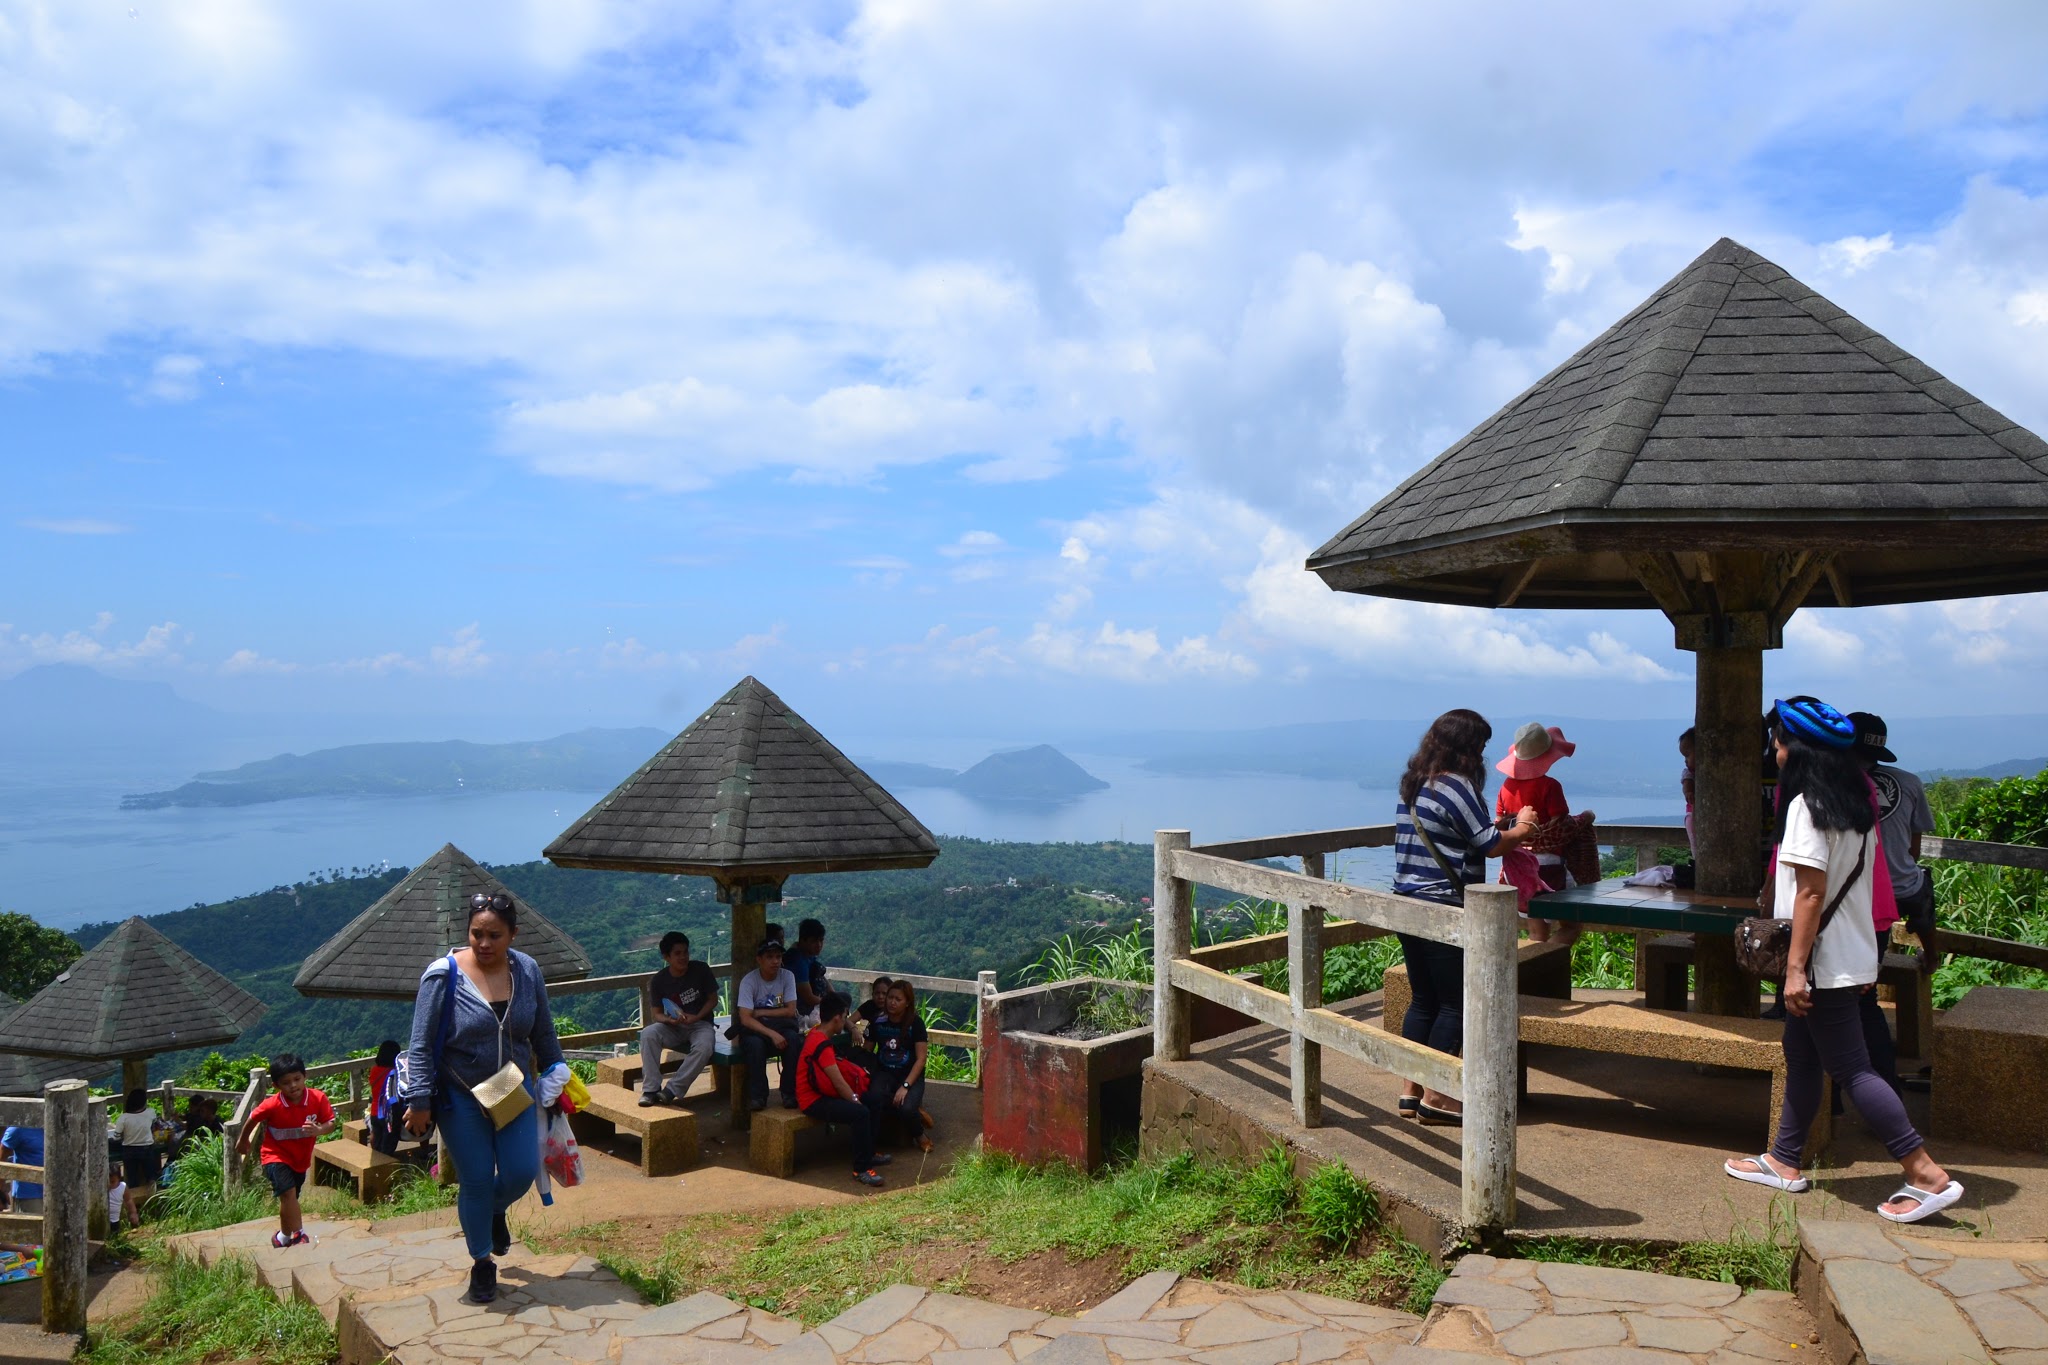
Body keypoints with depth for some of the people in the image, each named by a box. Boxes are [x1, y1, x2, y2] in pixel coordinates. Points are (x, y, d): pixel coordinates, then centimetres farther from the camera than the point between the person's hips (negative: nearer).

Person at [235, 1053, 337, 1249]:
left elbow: (331, 1122, -15)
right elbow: (252, 1119, -4)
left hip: (301, 1158, 4)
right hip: (276, 1155, -4)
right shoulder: (272, 1105, -24)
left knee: (288, 1199, 19)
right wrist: (243, 1140, 12)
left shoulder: (317, 1099, -20)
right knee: (288, 1192, -25)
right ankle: (300, 1235, -16)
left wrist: (319, 1130, -38)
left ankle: (283, 1236, 42)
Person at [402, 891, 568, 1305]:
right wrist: (419, 1100, -14)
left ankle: (495, 1210, 36)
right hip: (460, 1097, -3)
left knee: (522, 1173, 0)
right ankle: (482, 1262, 23)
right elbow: (421, 1045, -12)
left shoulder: (527, 971, -4)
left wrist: (555, 1071, 14)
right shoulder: (444, 976, -16)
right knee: (476, 1181, 2)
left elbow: (543, 1032, 10)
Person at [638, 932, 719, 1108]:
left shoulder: (701, 970, -8)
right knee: (648, 1034, -30)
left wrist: (696, 1017, -16)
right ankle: (651, 1089, -24)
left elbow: (713, 999, 0)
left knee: (704, 1047, -36)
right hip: (673, 1027, 2)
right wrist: (670, 1020, -23)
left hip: (700, 1024, -1)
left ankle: (671, 1090, -26)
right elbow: (657, 1013, 0)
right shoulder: (659, 980, -5)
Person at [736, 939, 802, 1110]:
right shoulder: (749, 981, -12)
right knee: (755, 1043, -36)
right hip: (756, 1030, -2)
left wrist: (761, 1013, -13)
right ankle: (757, 1096, -20)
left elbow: (790, 1011, -8)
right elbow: (745, 1019, -21)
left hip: (782, 1027, 2)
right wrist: (772, 1034, -32)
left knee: (793, 1039, -31)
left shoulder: (787, 976, -4)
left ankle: (790, 1093, -19)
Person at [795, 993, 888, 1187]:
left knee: (872, 1100, 12)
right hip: (813, 1100, -11)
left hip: (822, 1092, 11)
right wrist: (856, 1101, -10)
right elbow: (839, 1083, -22)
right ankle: (861, 1169, -21)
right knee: (860, 1113, -29)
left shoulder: (816, 1032, 6)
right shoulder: (821, 1045, -24)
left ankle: (868, 1152, 23)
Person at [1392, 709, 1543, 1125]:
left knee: (1422, 1000, 15)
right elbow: (1491, 844, -10)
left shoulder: (1412, 786, 12)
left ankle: (1410, 1091, 20)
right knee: (1455, 1003, 2)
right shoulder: (1455, 787, -15)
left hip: (1408, 904, 8)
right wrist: (1521, 828, 10)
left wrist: (1504, 836, 24)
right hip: (1443, 911, -8)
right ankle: (1434, 1098, 7)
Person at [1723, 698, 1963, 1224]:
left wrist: (1796, 967, -18)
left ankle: (1928, 1176, -2)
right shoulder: (1856, 807, 10)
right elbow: (1848, 883, 13)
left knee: (1850, 1067, -4)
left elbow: (1811, 892, -20)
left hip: (1825, 962, -10)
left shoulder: (1806, 806, -17)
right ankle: (1784, 1162, 24)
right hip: (1851, 954, 10)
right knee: (1801, 1056, 16)